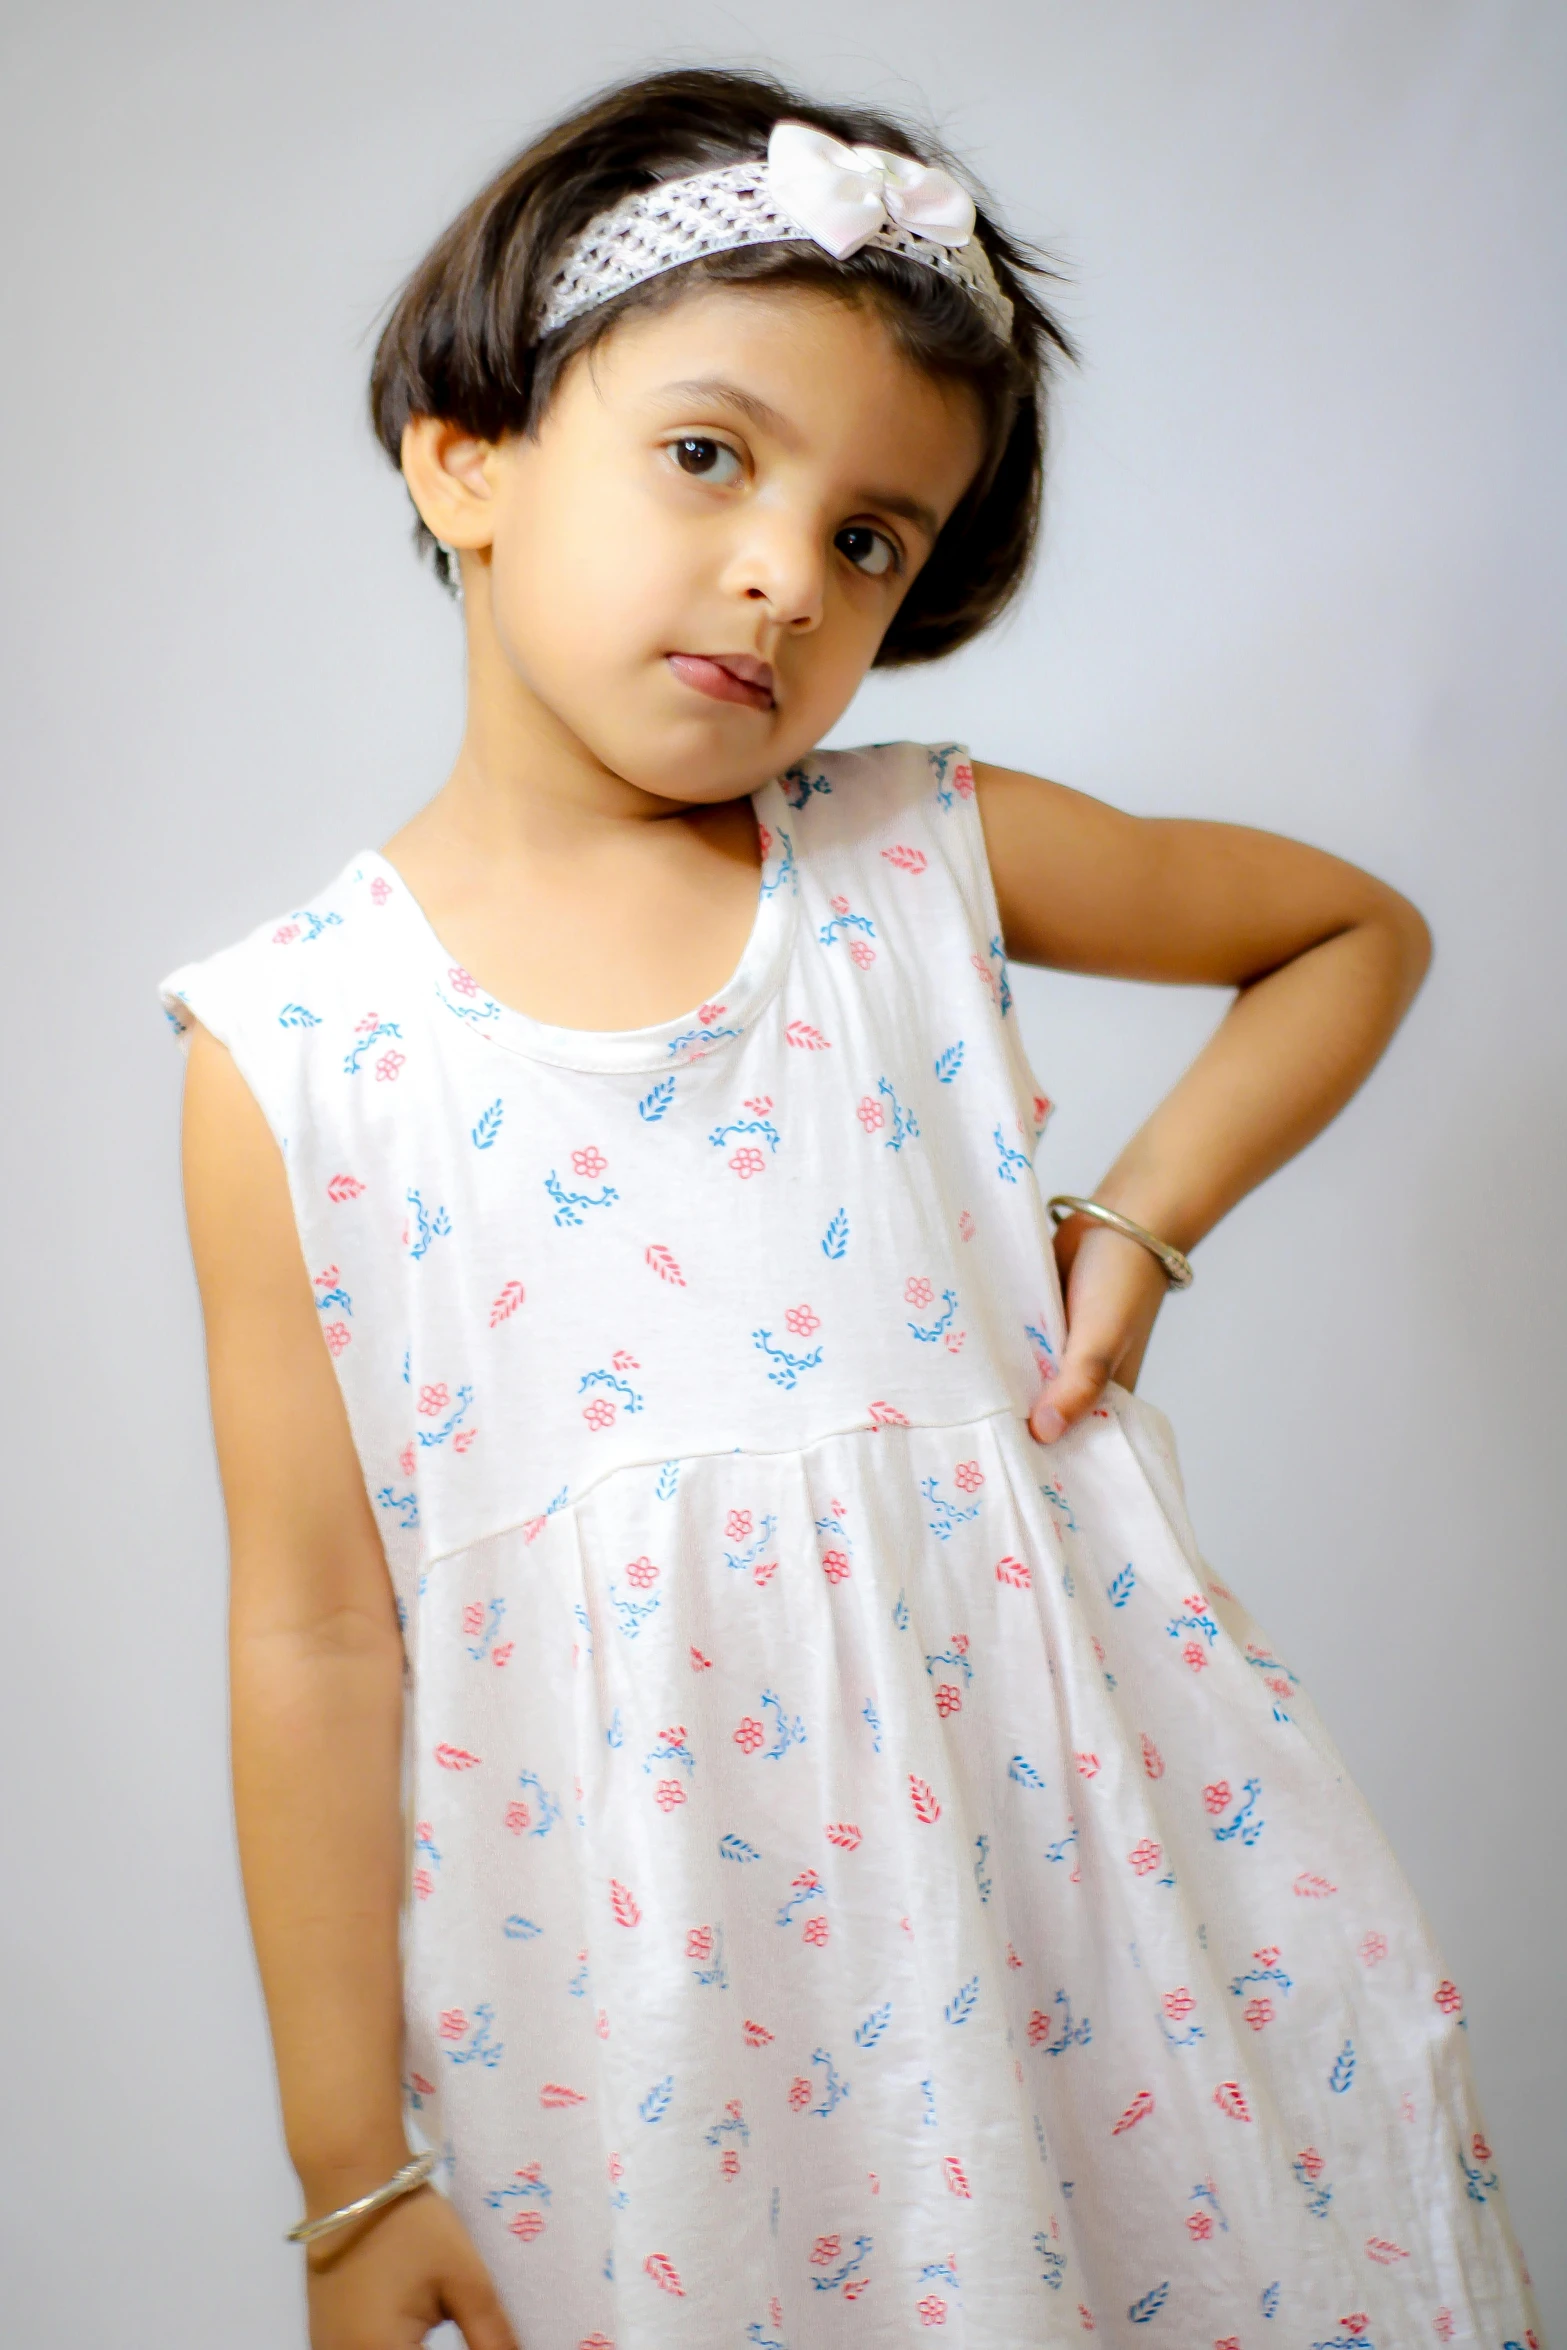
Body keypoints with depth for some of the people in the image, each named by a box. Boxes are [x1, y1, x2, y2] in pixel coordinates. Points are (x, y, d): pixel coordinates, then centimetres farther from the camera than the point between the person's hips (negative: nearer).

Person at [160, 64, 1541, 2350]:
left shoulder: (928, 858, -2)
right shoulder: (294, 1046, -7)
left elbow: (1356, 925, 15)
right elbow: (320, 1635, -5)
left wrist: (1144, 1222, 0)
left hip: (1051, 1818, 2)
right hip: (636, 1956, -1)